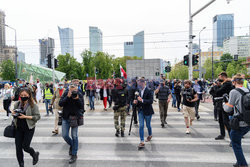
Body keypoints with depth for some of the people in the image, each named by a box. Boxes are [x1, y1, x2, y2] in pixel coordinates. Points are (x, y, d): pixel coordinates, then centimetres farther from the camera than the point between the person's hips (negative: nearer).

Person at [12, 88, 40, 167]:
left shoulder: (33, 105, -11)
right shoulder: (17, 104, 3)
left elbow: (37, 116, -12)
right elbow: (14, 112, 19)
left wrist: (26, 117, -21)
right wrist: (14, 114, -5)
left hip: (29, 129, -5)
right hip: (18, 128, 5)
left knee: (25, 146, -3)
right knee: (18, 147, 7)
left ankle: (35, 154, 29)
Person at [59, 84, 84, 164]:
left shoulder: (80, 95, -7)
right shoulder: (66, 93, -5)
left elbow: (82, 106, -6)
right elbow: (60, 104, -11)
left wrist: (77, 99, -22)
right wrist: (67, 97, -22)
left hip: (75, 118, -2)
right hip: (66, 118, 2)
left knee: (74, 136, 2)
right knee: (64, 135, 3)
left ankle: (74, 155, 17)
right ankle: (72, 145, 36)